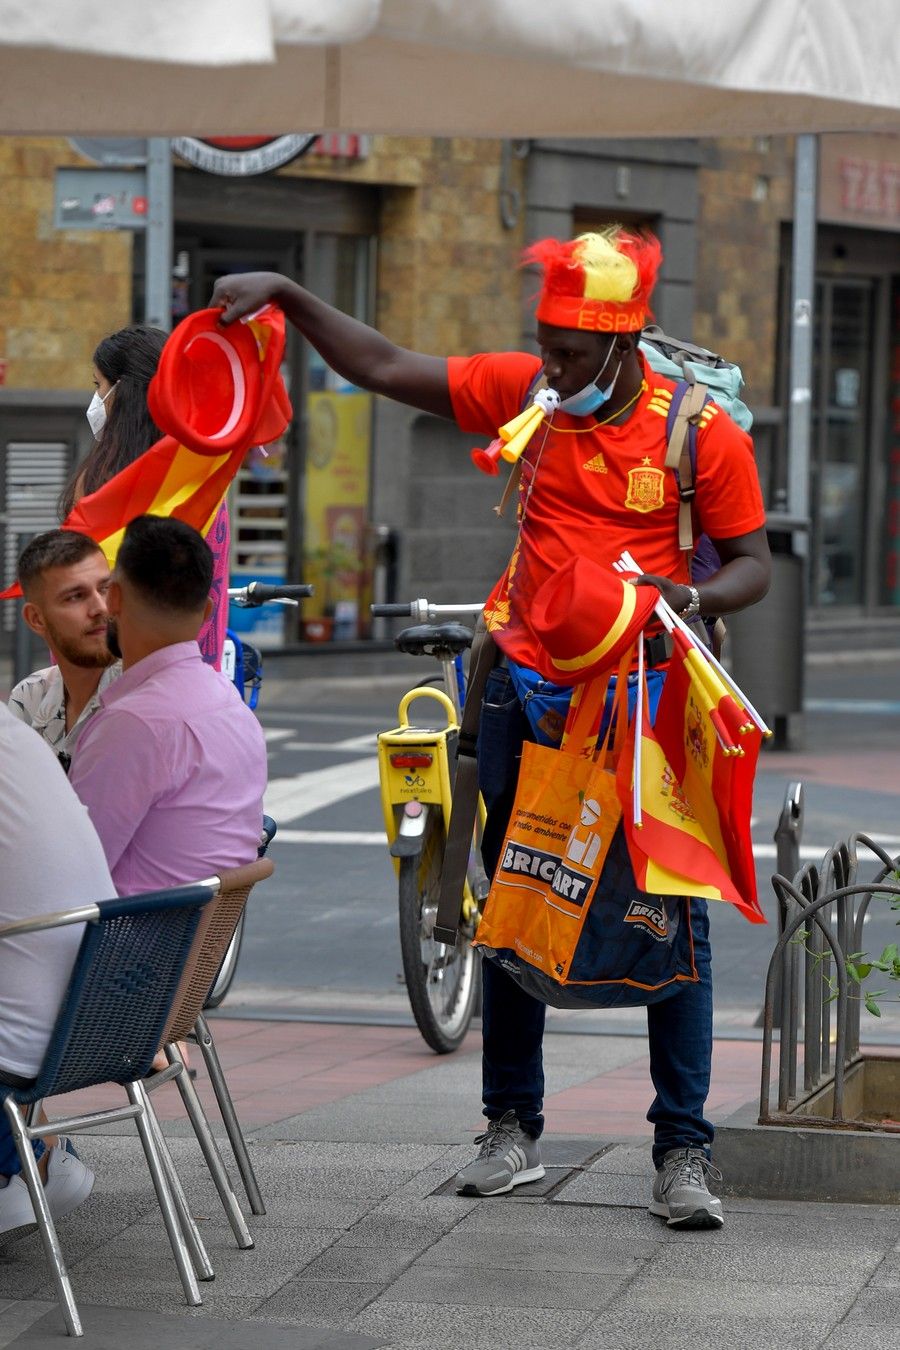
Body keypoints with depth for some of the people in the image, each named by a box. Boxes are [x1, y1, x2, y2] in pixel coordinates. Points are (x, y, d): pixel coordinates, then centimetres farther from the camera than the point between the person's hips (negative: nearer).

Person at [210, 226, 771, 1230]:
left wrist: (690, 599, -24)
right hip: (529, 685, 3)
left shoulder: (702, 432, -10)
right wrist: (285, 294, -6)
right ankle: (512, 1129, 22)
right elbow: (385, 369, 2)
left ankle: (683, 1150, 0)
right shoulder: (523, 391, -2)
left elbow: (751, 563, -3)